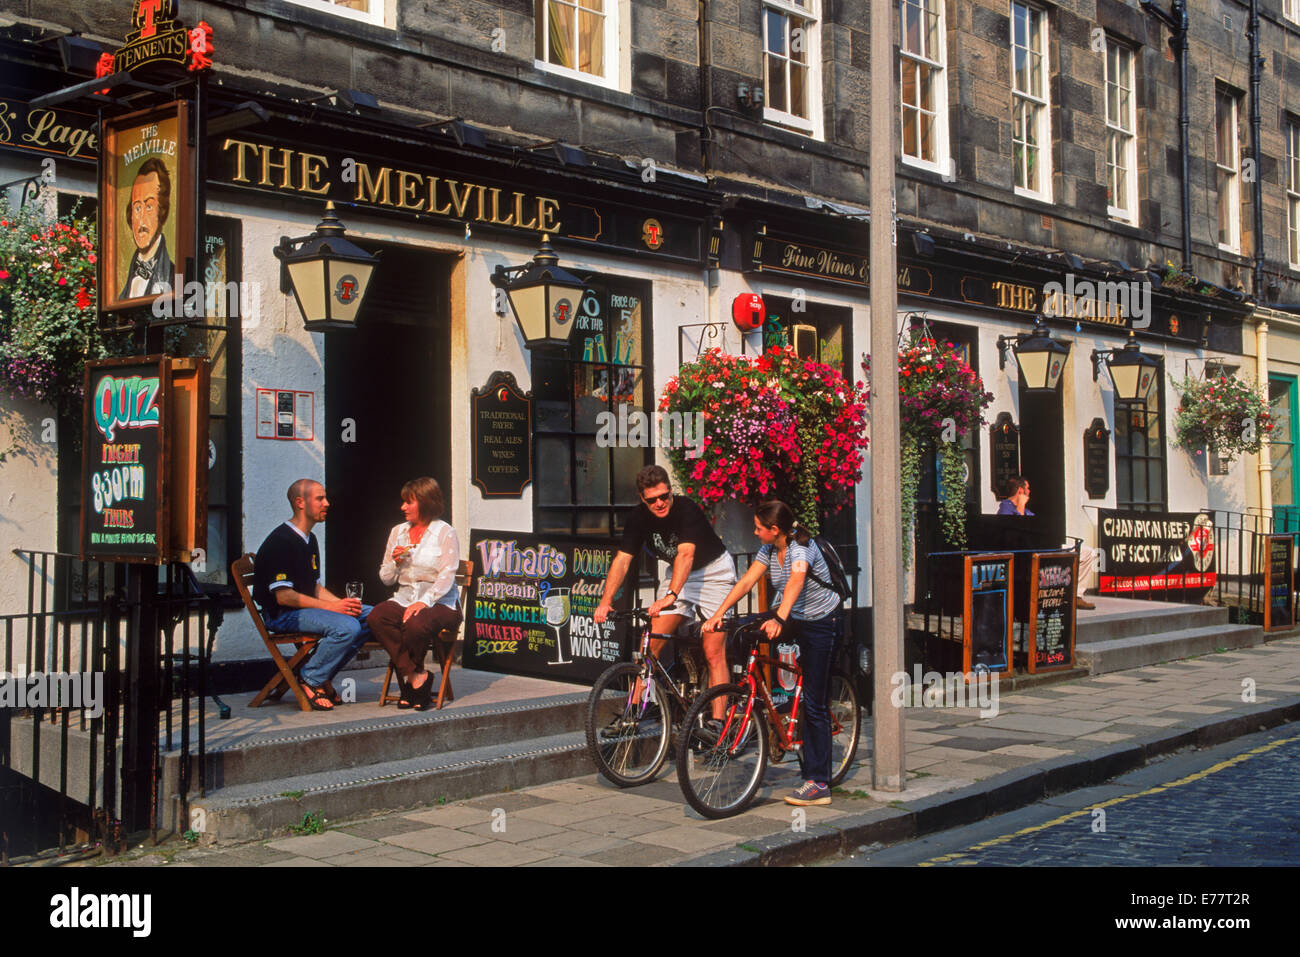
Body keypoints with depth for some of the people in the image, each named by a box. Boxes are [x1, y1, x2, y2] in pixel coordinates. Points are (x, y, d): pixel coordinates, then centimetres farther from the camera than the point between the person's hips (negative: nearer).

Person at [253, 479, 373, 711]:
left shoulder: (309, 540, 17)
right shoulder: (281, 541, -14)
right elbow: (283, 596, -20)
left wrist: (343, 603, -1)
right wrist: (332, 606, -21)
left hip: (306, 607, 10)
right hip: (281, 614, -9)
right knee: (347, 627, -30)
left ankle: (323, 675, 0)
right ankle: (309, 680, -12)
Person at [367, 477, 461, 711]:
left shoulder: (445, 533, 1)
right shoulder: (397, 532, 17)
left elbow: (447, 576, -11)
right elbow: (386, 578, 19)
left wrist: (424, 601, -25)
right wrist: (396, 562, -4)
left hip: (439, 603, -5)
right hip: (404, 600, 5)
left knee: (416, 624, -38)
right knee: (376, 618, -28)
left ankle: (407, 677, -10)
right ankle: (416, 677, -23)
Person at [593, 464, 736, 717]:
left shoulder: (687, 510, -28)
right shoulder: (638, 518, -12)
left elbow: (685, 554, -40)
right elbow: (622, 560, -15)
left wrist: (670, 596, -53)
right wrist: (605, 601, -27)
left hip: (714, 571, -5)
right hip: (680, 575, 5)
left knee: (714, 652, -10)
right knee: (651, 642, -5)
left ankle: (717, 721, -8)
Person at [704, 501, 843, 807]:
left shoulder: (802, 547, -23)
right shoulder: (769, 550, 1)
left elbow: (796, 581, -41)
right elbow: (746, 583, -3)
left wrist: (779, 619, -57)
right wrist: (718, 614, -14)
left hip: (821, 624, -8)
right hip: (794, 620, 8)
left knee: (815, 703, -9)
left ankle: (818, 783, -5)